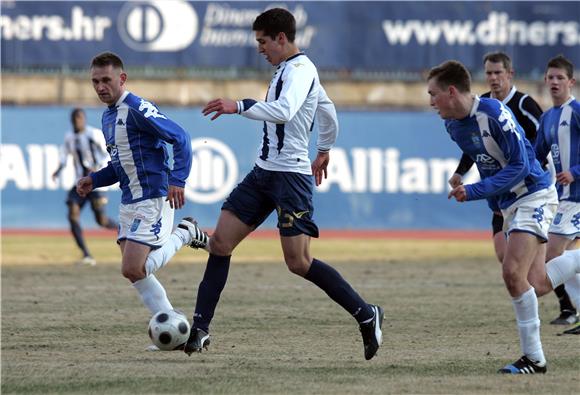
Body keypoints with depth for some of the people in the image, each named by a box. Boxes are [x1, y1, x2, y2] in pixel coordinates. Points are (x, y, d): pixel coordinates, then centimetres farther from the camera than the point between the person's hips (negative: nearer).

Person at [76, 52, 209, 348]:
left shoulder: (137, 109, -14)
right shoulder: (108, 116, 15)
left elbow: (180, 138, -18)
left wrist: (177, 180, -26)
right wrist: (94, 180, 9)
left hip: (154, 201, -9)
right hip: (129, 203, 9)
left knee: (133, 270, -16)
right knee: (135, 273, 7)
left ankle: (185, 234, 4)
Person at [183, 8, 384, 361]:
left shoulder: (301, 70, -13)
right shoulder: (287, 70, 17)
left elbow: (283, 111, -33)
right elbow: (328, 112, 30)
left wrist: (239, 106, -34)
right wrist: (324, 151, 42)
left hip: (291, 176, -10)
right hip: (264, 172, 10)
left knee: (298, 262, -12)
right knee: (220, 242, 2)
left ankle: (367, 315, 0)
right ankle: (200, 328, 3)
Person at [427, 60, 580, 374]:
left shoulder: (494, 113, -22)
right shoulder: (453, 125, 4)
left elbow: (519, 165, -21)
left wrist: (474, 192, -24)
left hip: (533, 196, -9)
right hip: (508, 204, 9)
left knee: (513, 273, -19)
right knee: (537, 286, 4)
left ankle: (534, 358, -11)